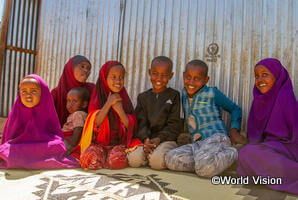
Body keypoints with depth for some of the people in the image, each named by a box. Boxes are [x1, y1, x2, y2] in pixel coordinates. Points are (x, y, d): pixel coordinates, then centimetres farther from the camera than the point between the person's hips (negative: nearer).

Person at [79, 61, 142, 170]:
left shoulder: (124, 99, 8)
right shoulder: (98, 98, 5)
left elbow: (130, 126, -1)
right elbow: (95, 124, -7)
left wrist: (120, 110, -15)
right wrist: (108, 103, -13)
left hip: (120, 143, 1)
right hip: (99, 143, 0)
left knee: (118, 158, -32)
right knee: (89, 156, -31)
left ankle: (102, 161, -3)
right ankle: (105, 160, -3)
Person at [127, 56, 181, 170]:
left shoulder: (174, 96, 5)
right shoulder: (143, 97, 14)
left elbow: (174, 124, -2)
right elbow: (141, 122, 4)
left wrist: (158, 139, -16)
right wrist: (145, 139, -15)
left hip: (166, 139, -2)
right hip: (147, 139, 3)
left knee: (157, 161, -31)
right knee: (133, 160, -25)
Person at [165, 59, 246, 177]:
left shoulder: (212, 93, 1)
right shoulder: (184, 93, 16)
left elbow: (235, 109, 10)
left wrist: (234, 131, -2)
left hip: (216, 138, -4)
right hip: (197, 144, 5)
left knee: (205, 169, -34)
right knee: (171, 159, -22)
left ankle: (230, 153, -6)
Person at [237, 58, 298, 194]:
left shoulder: (285, 97, -12)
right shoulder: (260, 99, 9)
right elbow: (254, 131, 15)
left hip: (284, 146, -8)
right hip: (267, 145, 8)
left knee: (247, 154, -30)